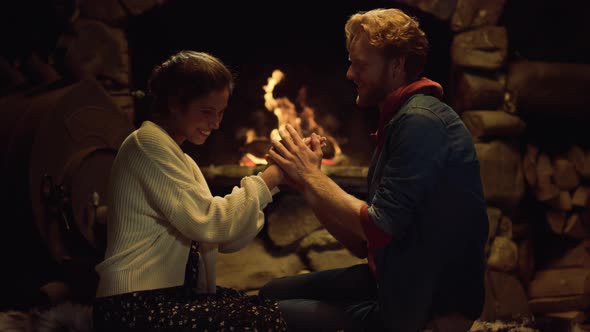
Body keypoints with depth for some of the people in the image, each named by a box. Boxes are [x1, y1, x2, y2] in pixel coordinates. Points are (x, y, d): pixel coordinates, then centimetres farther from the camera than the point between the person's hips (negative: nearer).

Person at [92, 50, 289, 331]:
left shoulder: (179, 158, 19)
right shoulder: (148, 143, -9)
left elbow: (224, 239, 8)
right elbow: (206, 224, -18)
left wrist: (274, 176, -1)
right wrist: (268, 178, -12)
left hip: (170, 293, 9)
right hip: (137, 307, -9)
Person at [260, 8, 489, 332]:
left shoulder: (421, 121, -19)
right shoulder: (400, 119, 11)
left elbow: (378, 230, -24)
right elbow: (363, 242, 10)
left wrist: (312, 175, -13)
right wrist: (306, 180, -1)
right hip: (397, 283, 9)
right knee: (273, 293, 16)